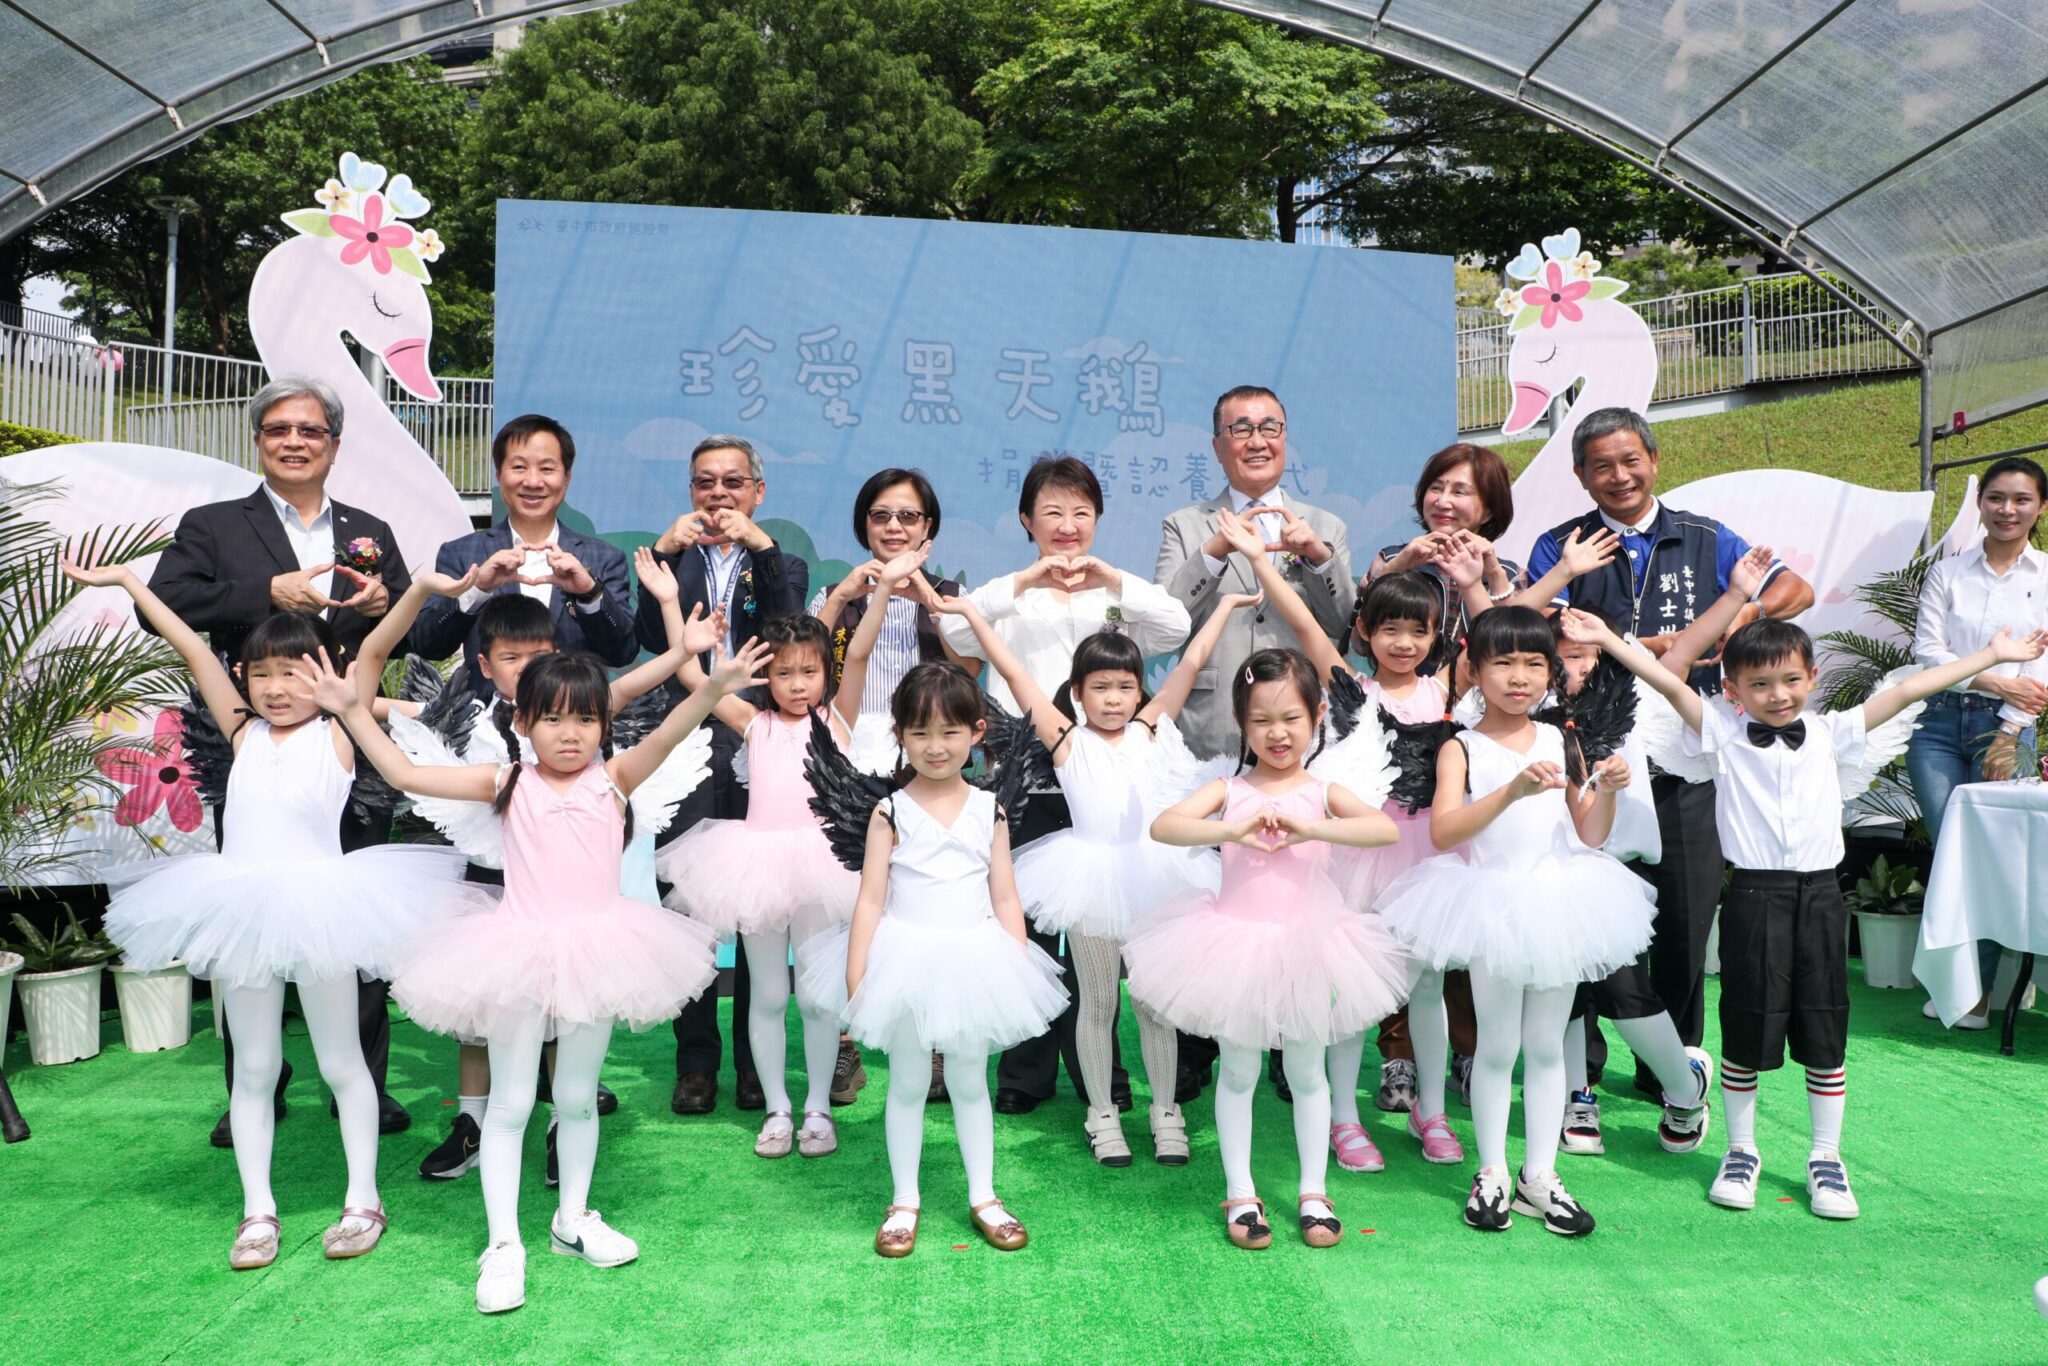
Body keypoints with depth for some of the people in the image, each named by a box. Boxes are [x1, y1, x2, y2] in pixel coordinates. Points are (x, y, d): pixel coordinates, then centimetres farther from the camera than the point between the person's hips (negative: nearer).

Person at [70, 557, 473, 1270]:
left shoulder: (338, 735, -3)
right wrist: (126, 579, 8)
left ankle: (362, 1200, 21)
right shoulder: (244, 733, 6)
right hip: (242, 912, 4)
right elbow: (194, 651, 5)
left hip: (316, 908, -3)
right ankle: (258, 1210, 23)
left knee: (341, 1063, 9)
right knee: (254, 1068, 12)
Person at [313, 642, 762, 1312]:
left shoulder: (613, 778, -3)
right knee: (510, 1104, 6)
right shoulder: (509, 785, -2)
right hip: (520, 957, -1)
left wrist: (713, 687, -40)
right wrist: (352, 710, -10)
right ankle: (504, 1245, 18)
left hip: (594, 954, 1)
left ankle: (572, 1219, 35)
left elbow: (665, 736, -22)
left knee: (577, 1098, 16)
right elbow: (405, 774, -3)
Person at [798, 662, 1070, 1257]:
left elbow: (1005, 900, 4)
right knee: (908, 1084, 11)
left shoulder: (988, 811, 1)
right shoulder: (891, 813, -5)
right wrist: (856, 978, -12)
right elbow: (870, 900, -7)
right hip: (906, 963, -1)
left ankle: (983, 1197, 28)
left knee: (970, 1081, 14)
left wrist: (1019, 971, -1)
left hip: (974, 962, 2)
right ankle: (905, 1200, 26)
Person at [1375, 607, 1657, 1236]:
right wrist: (1514, 789, -33)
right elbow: (1442, 831, -22)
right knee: (1498, 1047, 7)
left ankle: (1539, 1174, 22)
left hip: (1558, 906, 3)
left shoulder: (1560, 742, 6)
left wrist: (1606, 790, -12)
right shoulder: (1462, 749, -6)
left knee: (1547, 1045, 11)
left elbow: (1591, 834, 8)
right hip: (1492, 907, -3)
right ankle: (1492, 1174, 20)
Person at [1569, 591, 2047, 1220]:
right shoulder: (1722, 732, 2)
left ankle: (1826, 1158, 23)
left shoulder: (1831, 732, 8)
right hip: (1753, 894, -2)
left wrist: (1994, 654, 10)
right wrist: (1607, 639, -16)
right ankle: (1741, 1153, 21)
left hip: (1819, 893, 2)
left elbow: (1907, 690, 7)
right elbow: (1665, 678, -7)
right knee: (1746, 1029, 4)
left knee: (1825, 1032, 8)